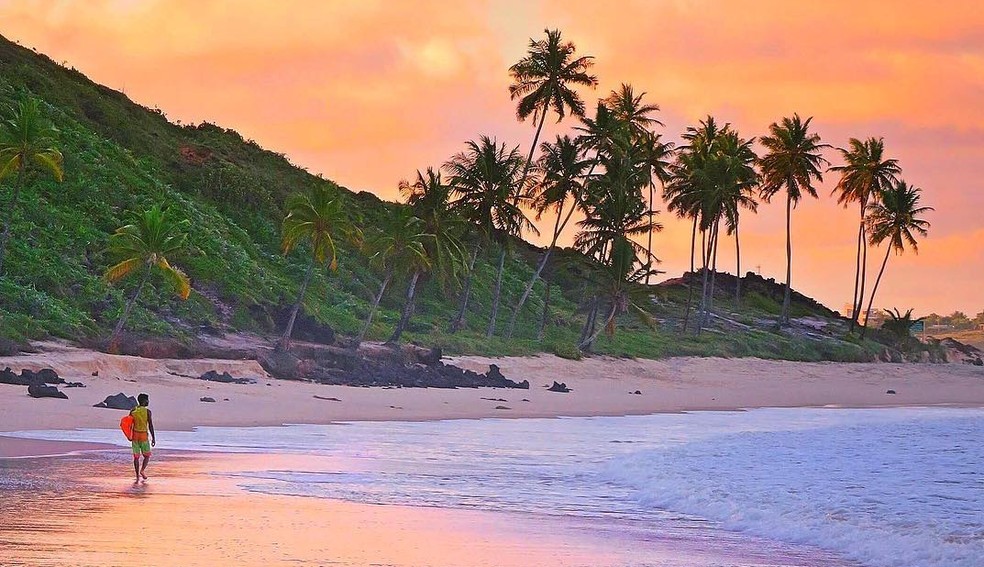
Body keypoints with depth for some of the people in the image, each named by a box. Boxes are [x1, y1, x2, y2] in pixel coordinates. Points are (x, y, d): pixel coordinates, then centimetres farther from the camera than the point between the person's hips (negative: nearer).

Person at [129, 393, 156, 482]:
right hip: (144, 435, -3)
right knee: (147, 455, 13)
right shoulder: (147, 411, -8)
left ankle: (138, 476, 3)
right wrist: (153, 438, -5)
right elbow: (150, 425, -10)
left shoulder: (132, 411, 4)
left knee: (136, 456, 6)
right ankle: (142, 470, -7)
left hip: (135, 434, 3)